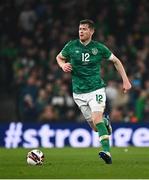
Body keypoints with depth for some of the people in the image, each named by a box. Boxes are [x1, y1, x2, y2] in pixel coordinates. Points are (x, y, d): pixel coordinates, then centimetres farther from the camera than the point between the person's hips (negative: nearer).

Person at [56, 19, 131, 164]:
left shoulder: (99, 48, -3)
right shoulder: (71, 46, 0)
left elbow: (116, 61, 10)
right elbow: (59, 57, 18)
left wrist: (125, 80, 6)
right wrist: (63, 65, -6)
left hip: (96, 89, -3)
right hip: (79, 92, 3)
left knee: (96, 118, -25)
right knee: (95, 127, 5)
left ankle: (107, 152, -32)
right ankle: (105, 122, 42)